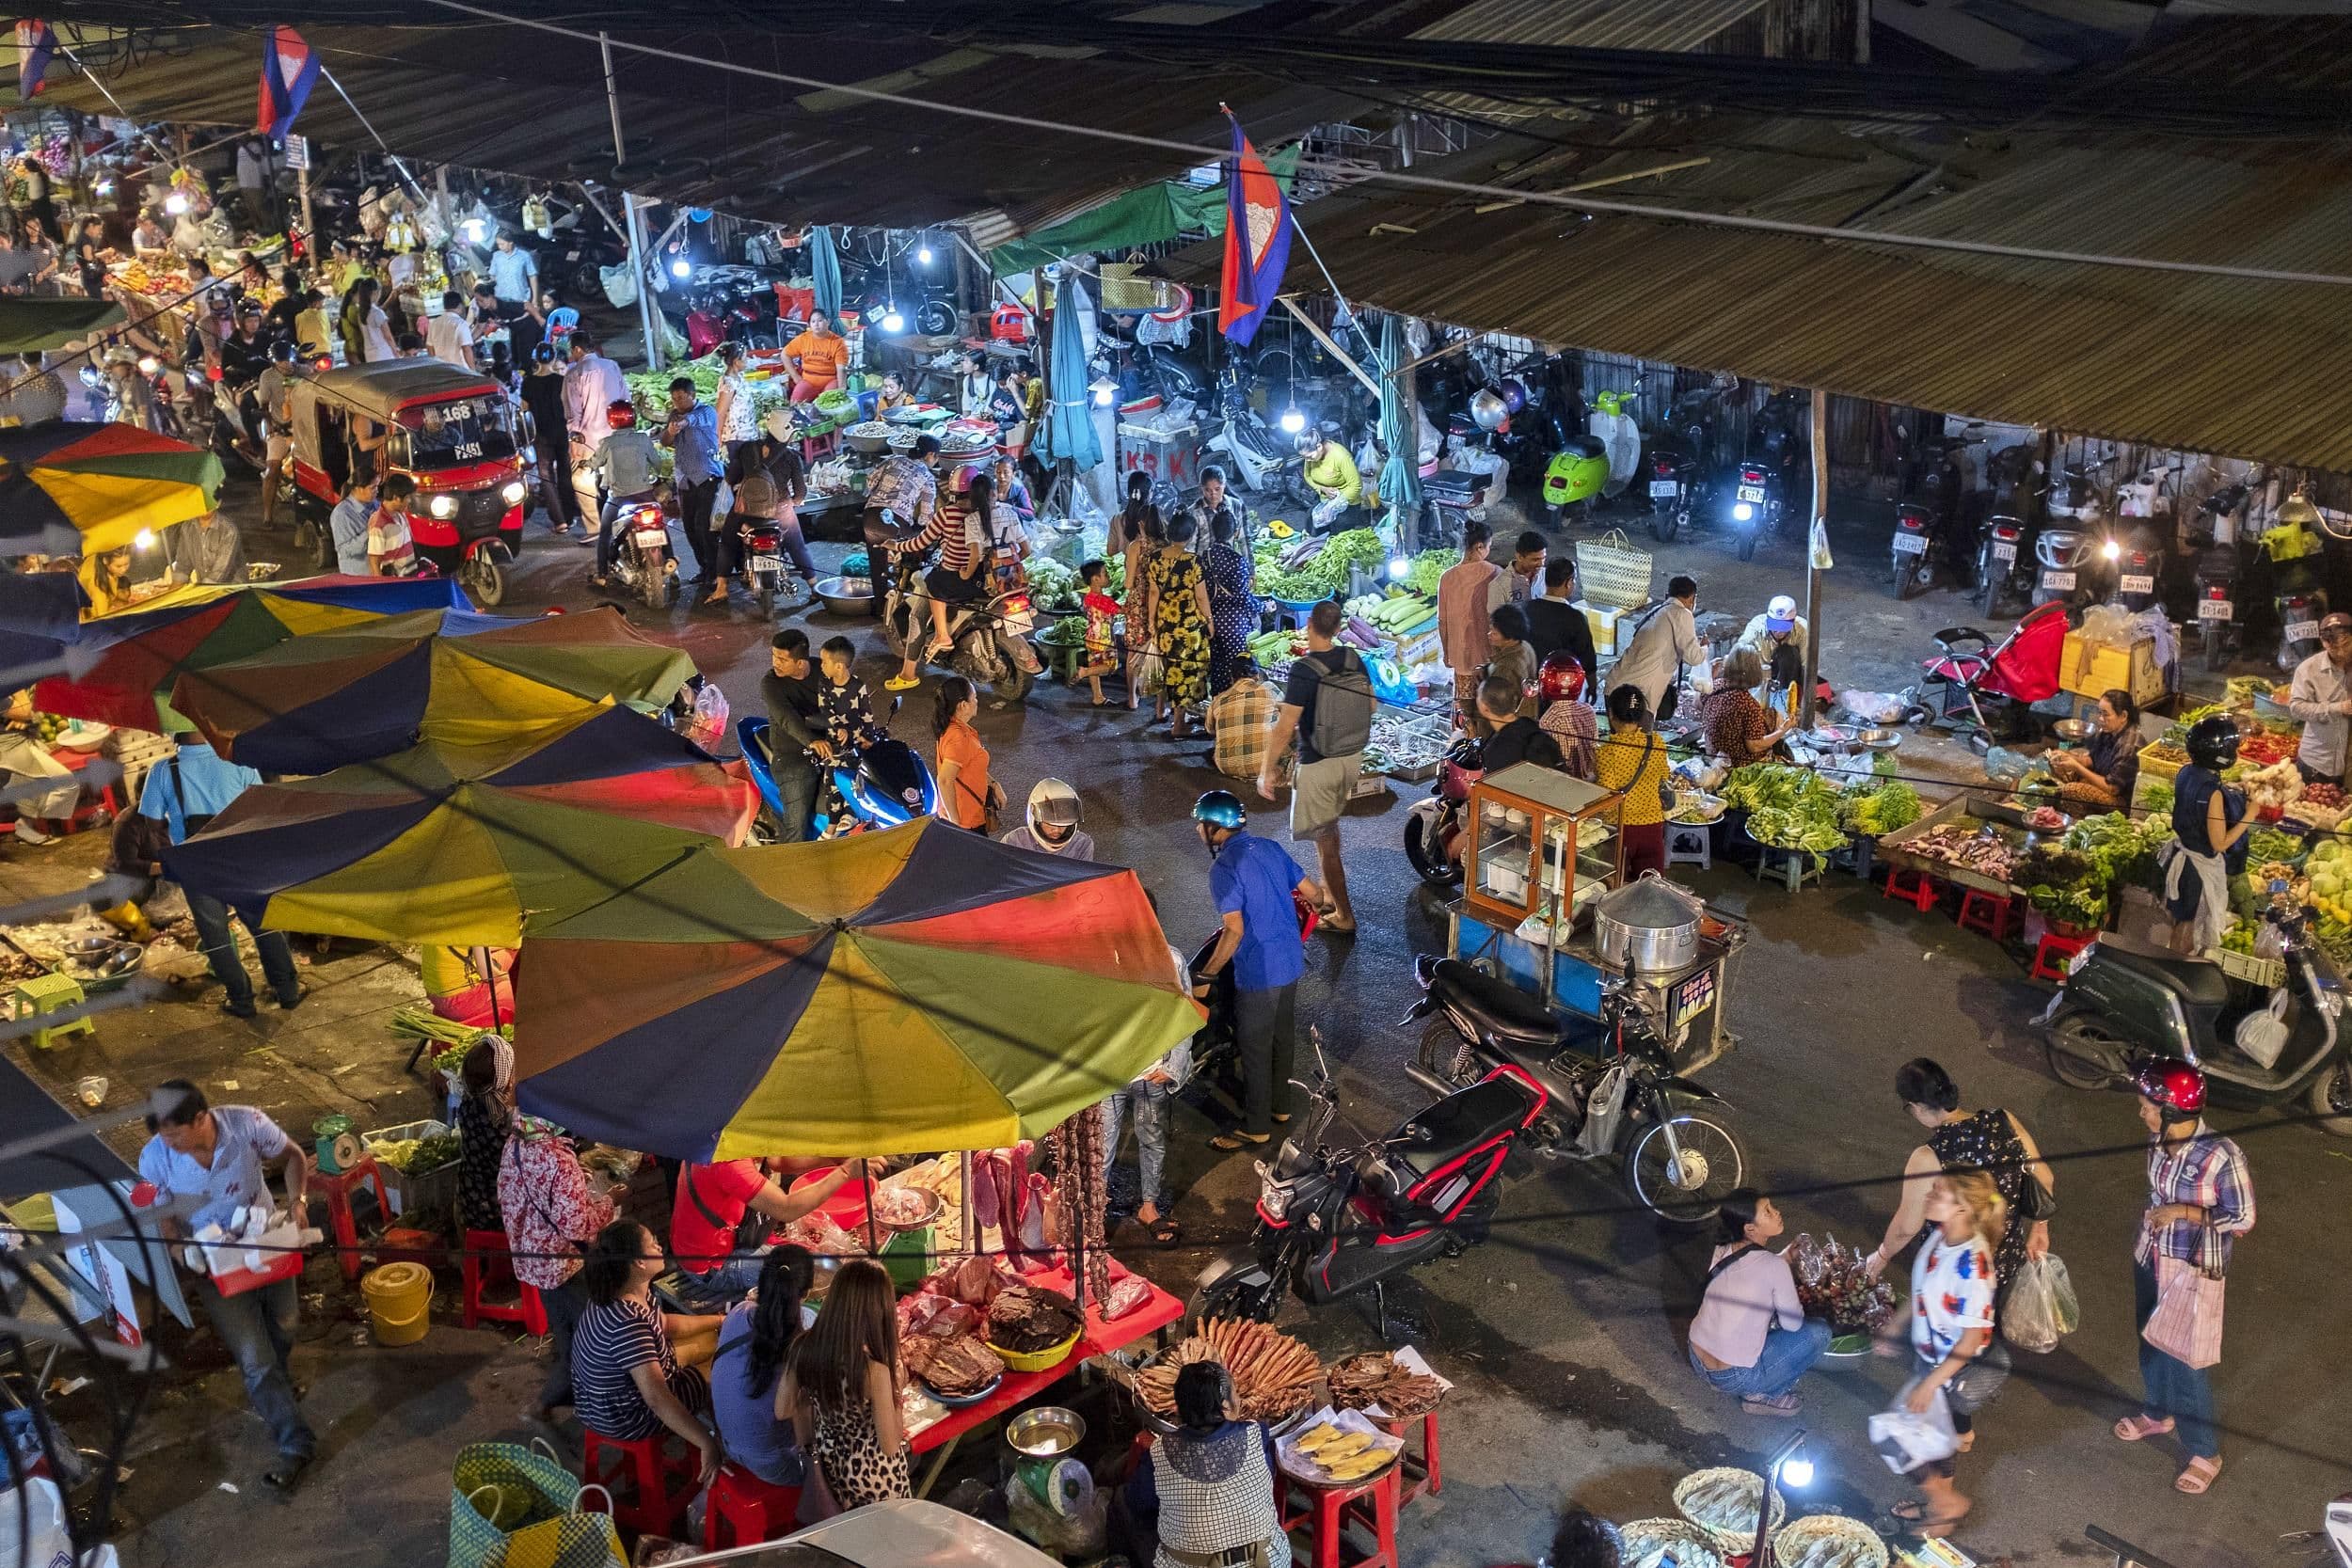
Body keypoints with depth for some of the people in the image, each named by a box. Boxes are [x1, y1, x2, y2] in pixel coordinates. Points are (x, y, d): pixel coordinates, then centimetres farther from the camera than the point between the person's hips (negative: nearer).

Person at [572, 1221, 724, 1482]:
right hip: (626, 1416, -9)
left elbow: (663, 1323, 12)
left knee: (713, 1339, 21)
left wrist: (722, 1321, 17)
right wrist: (709, 1444, -42)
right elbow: (657, 1399, -42)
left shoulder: (624, 1292, -9)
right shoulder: (628, 1324, -38)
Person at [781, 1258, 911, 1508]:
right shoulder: (874, 1371, -32)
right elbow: (890, 1447, -21)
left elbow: (782, 1411, -2)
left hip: (828, 1468, 5)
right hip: (873, 1477, -5)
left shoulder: (803, 1347, -17)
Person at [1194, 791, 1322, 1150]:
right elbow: (1314, 894, 7)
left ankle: (1256, 1126, 16)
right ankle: (1279, 1104, 38)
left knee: (1255, 1048, 6)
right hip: (1291, 962, 8)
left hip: (1258, 972, -8)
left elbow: (1234, 931, -24)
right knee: (1281, 1036, 22)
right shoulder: (1270, 848, 3)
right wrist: (1316, 904, 31)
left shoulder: (1224, 868, -20)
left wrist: (1204, 978, -17)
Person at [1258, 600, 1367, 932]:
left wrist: (1266, 771, -16)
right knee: (1329, 825, 26)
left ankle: (1343, 916, 9)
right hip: (1352, 758, 7)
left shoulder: (1303, 670, -23)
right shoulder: (1354, 660, -3)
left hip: (1318, 765, -7)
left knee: (1324, 839, 4)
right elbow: (1370, 706, 10)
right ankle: (1329, 891, 39)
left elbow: (1284, 728, -25)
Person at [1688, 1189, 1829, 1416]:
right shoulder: (1774, 1266, -21)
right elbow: (1793, 1324, -8)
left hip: (1698, 1361, 7)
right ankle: (1763, 1395, 4)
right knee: (1819, 1331, 3)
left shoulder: (1722, 1251, -1)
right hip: (1735, 1378, -7)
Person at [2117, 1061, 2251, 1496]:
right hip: (2150, 1258, 7)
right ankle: (2158, 1413, 52)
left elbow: (2243, 1218, -19)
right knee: (2151, 1343, 26)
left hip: (2192, 1271, -7)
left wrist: (2184, 1212, -26)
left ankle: (2205, 1454, 28)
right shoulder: (2158, 1139, -10)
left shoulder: (2221, 1157, -30)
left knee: (2185, 1361, 7)